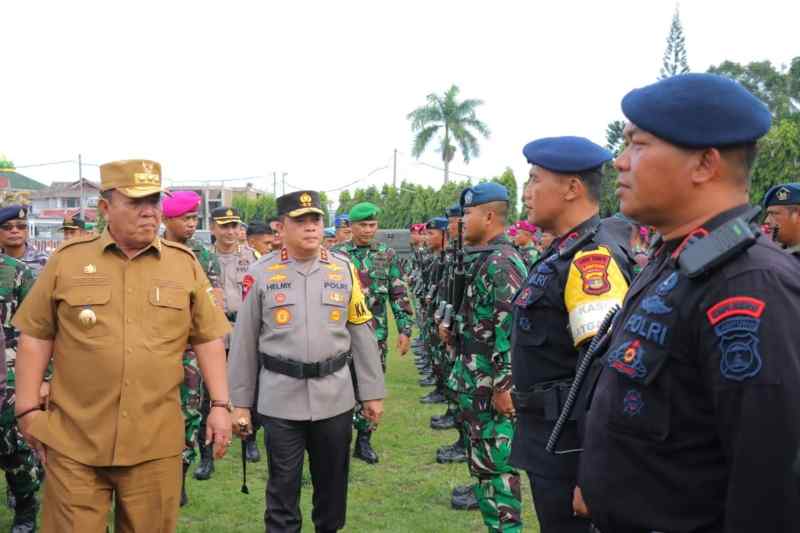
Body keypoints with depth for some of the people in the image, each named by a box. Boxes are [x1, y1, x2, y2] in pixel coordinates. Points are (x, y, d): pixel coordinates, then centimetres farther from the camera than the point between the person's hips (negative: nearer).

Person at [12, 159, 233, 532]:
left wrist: (220, 404, 1)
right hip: (74, 440, -1)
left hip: (155, 442, 1)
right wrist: (28, 409, 2)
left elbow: (208, 338, 7)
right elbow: (36, 336, 5)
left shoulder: (185, 263, 4)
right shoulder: (67, 260, 1)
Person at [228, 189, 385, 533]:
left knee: (333, 483, 15)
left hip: (335, 397, 2)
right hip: (280, 399, -2)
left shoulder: (344, 269, 2)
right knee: (283, 487, 7)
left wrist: (372, 392, 5)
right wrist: (240, 402, 2)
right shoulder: (261, 273, -2)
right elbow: (244, 342, 2)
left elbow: (362, 335, 6)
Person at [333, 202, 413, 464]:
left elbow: (399, 295, 5)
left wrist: (404, 329, 0)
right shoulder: (337, 255, -1)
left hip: (376, 334, 2)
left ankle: (364, 441, 20)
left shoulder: (387, 255, 4)